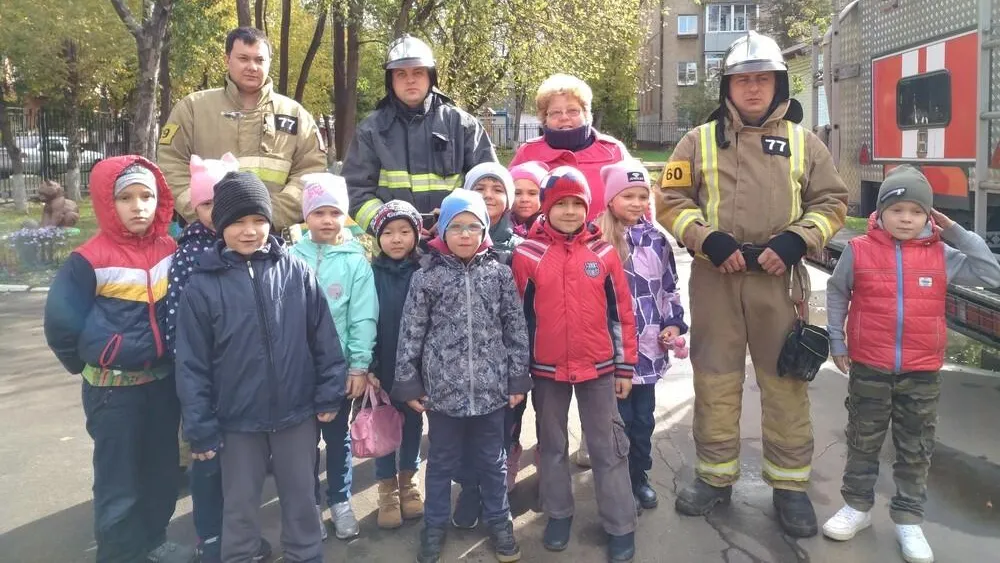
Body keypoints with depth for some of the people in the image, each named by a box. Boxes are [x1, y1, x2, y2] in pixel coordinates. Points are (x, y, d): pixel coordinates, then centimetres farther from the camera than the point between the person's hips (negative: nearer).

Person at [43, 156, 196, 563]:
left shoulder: (170, 250, 0)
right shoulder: (89, 261, -15)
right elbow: (60, 322, -10)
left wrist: (170, 352, 10)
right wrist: (87, 362, 1)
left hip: (163, 380, 5)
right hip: (113, 388, -5)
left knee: (162, 469, 18)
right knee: (118, 480, 5)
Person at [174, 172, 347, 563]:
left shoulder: (297, 272, -6)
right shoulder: (203, 286, -9)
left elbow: (324, 339, 0)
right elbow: (192, 365, -5)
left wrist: (329, 394, 0)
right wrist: (200, 429, -5)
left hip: (297, 413, 1)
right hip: (237, 420, 0)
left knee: (301, 500, 18)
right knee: (240, 506, 18)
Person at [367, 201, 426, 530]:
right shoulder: (372, 274, -6)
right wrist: (367, 366, -11)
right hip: (383, 366, -1)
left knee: (413, 422, 14)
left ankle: (408, 479, 34)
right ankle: (388, 488, 26)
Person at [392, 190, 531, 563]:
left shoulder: (499, 274, -1)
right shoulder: (426, 277, -4)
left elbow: (516, 329, 3)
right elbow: (411, 333, -2)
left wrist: (518, 378, 2)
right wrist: (408, 383, -2)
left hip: (491, 387, 1)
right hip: (442, 389, -1)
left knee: (492, 459, 16)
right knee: (442, 460, 16)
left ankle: (499, 521, 35)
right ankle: (435, 525, 34)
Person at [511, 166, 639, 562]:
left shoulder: (603, 251, -3)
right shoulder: (527, 253, -5)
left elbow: (621, 312, 2)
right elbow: (519, 315, 1)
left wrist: (625, 366, 3)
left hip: (598, 367, 0)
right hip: (547, 370, 0)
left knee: (608, 447, 8)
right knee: (552, 444, 15)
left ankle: (621, 527, 20)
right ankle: (558, 514, 33)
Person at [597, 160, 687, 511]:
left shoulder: (656, 239, 6)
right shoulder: (596, 241, -9)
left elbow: (669, 288, 14)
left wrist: (674, 324, 5)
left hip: (649, 345, 4)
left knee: (643, 417, 15)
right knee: (619, 418, 5)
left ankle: (640, 477, 32)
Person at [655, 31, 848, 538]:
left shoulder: (804, 142, 9)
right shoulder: (698, 140, 6)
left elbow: (831, 202, 9)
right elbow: (671, 201, 3)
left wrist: (797, 239, -9)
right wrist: (707, 239, -13)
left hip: (779, 279, 1)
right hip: (714, 278, 0)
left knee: (786, 382, 6)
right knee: (715, 380, 8)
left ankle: (790, 485, 21)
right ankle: (715, 477, 23)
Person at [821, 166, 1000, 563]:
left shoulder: (942, 255, -3)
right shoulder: (858, 251, -6)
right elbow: (837, 294, 5)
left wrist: (955, 232, -7)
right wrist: (836, 341, 4)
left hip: (922, 373, 1)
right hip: (868, 369, -1)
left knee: (916, 450, 11)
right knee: (863, 442, 13)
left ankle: (908, 520, 25)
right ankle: (857, 506, 30)